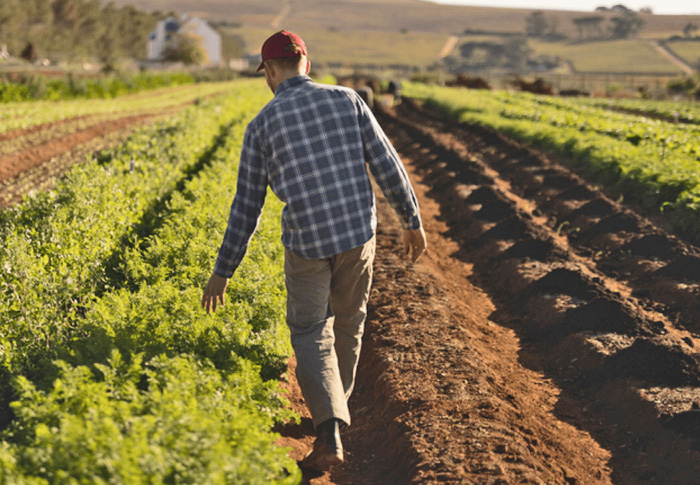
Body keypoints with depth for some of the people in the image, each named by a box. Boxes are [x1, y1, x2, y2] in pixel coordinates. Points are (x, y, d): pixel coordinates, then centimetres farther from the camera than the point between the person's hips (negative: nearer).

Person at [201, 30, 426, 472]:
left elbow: (247, 206, 1)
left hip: (307, 244, -2)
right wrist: (413, 221, 10)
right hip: (358, 234, 2)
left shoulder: (262, 125, -2)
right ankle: (336, 407, 42)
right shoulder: (347, 100, 1)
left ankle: (330, 432, -7)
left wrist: (223, 271, 9)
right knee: (348, 321, 25)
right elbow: (387, 166, -1)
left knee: (311, 335, 12)